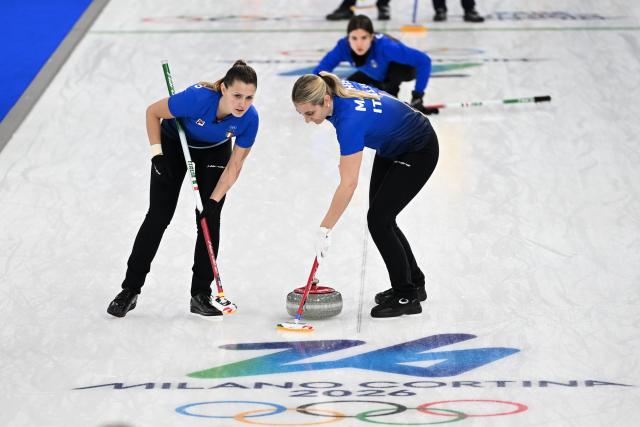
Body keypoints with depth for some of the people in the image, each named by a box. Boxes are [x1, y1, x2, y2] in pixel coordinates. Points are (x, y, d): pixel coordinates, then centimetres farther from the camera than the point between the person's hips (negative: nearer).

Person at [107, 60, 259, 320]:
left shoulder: (250, 119, -30)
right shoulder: (198, 98, -40)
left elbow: (235, 165, -18)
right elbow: (152, 112, -22)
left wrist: (214, 201, -24)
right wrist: (156, 154, -23)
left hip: (214, 152, 2)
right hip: (175, 143, -2)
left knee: (210, 219, -6)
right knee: (159, 216, -4)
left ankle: (201, 294, 5)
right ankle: (130, 290, 6)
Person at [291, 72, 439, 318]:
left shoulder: (350, 118, -36)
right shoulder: (336, 91, -14)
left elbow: (348, 184, -35)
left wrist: (325, 230, -31)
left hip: (419, 151, -9)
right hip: (392, 145, 9)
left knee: (378, 219, -11)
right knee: (381, 217, 10)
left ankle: (407, 297, -2)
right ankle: (413, 283, 25)